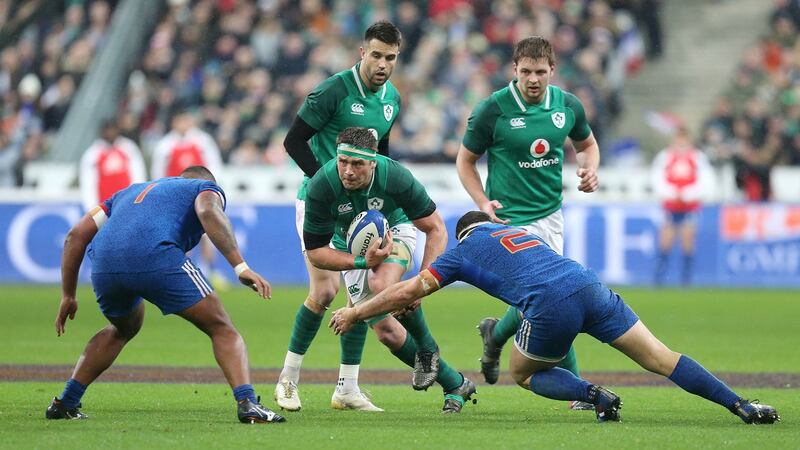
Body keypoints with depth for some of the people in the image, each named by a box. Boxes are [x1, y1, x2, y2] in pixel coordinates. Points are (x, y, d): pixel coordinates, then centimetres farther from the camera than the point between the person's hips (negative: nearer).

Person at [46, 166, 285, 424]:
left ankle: (65, 404, 31)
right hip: (156, 258, -5)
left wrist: (68, 295, 34)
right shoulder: (207, 188, 25)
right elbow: (208, 211, -2)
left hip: (103, 266, 5)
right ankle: (247, 403, -12)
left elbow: (77, 235, 31)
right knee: (222, 330, 8)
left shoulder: (131, 191, 41)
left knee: (123, 329, 35)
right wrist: (241, 267, -10)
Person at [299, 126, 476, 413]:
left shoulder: (395, 176, -33)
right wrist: (362, 262, -36)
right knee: (385, 331, -7)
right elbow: (315, 252, -22)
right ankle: (454, 385, 10)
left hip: (394, 230, -2)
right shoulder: (320, 187, -31)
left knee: (382, 286, -35)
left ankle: (427, 347, -8)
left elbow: (436, 229, -23)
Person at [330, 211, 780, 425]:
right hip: (590, 285, 5)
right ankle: (742, 405, -8)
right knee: (660, 358, 4)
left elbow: (408, 291, 24)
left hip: (551, 307, -5)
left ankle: (596, 395, -2)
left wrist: (354, 313, 35)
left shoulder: (464, 249, 23)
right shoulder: (524, 233, 38)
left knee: (525, 374, 21)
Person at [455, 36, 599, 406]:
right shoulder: (493, 110, -13)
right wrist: (483, 202, -16)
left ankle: (495, 335, 39)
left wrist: (589, 169, -3)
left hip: (551, 214, 6)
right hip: (512, 218, -6)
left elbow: (587, 143, 20)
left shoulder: (567, 105, 0)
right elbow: (465, 160, -1)